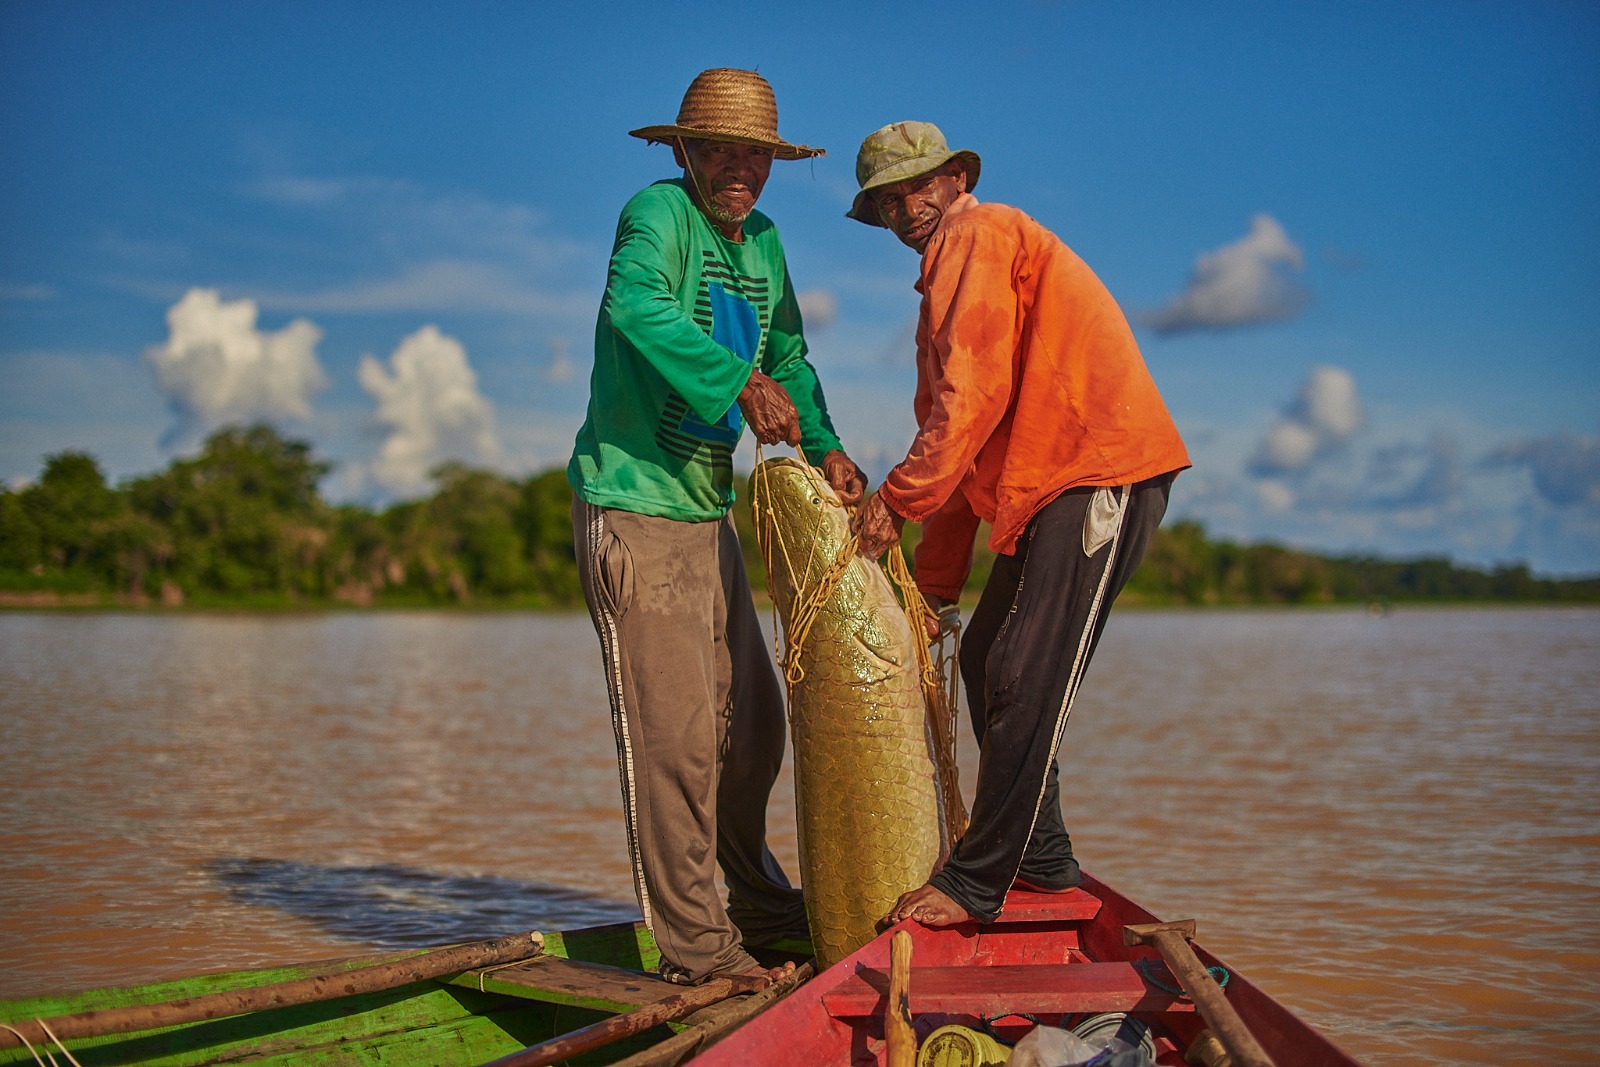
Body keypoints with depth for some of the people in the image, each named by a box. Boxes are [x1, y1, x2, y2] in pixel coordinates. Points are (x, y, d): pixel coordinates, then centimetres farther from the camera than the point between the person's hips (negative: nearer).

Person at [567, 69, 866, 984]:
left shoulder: (761, 240, 13)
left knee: (753, 723, 17)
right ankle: (697, 948, 3)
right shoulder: (659, 213, -13)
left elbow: (789, 352, 21)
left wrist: (825, 447, 5)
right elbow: (636, 303, -34)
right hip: (633, 508, -9)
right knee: (673, 735, -7)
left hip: (706, 512, 9)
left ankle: (760, 907, 35)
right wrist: (741, 378, -44)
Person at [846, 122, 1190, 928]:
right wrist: (935, 581, 19)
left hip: (1097, 475, -10)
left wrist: (897, 499, -14)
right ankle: (1041, 858, 22)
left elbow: (974, 394, -16)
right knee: (985, 661, 13)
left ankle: (975, 885, -8)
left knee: (1024, 683, -11)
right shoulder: (949, 278, 27)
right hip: (1049, 486, 10)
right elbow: (960, 442, 24)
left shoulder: (980, 236, -3)